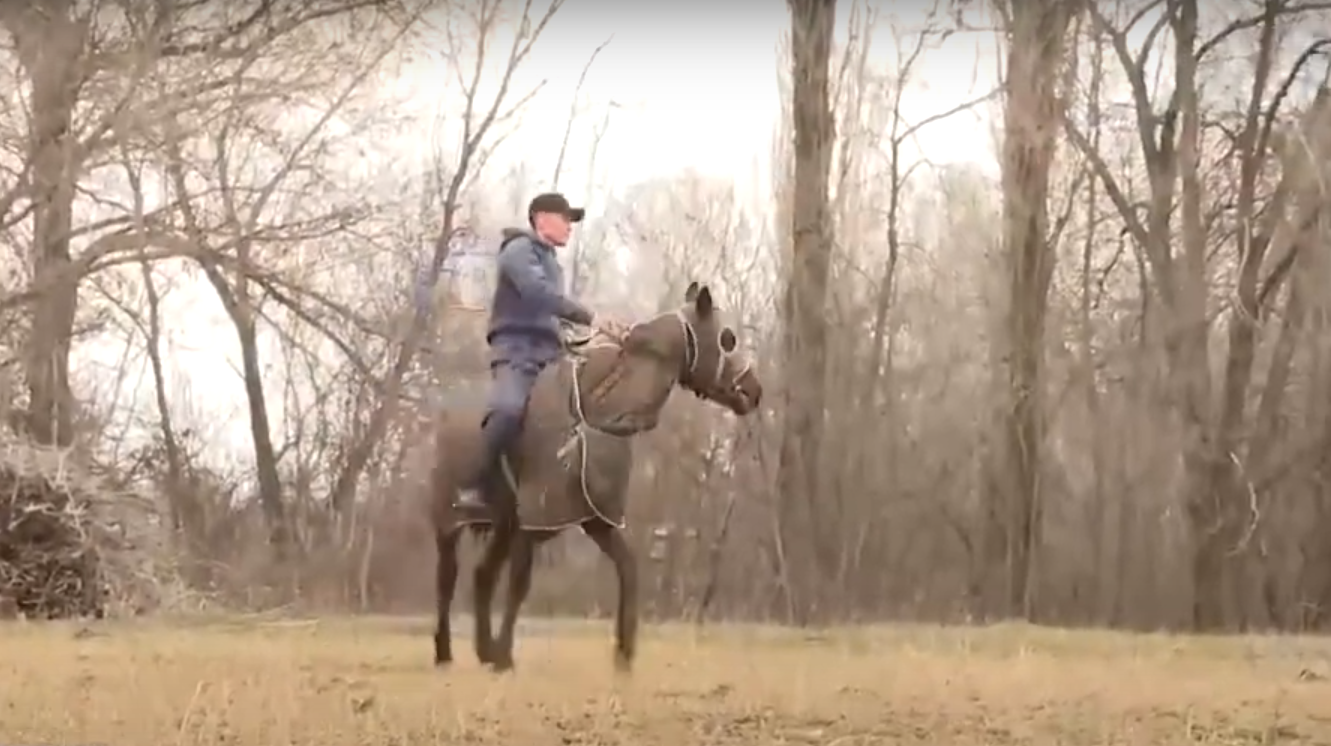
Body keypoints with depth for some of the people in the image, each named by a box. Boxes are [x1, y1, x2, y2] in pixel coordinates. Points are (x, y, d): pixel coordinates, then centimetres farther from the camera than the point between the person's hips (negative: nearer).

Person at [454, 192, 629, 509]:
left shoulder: (551, 261, 25)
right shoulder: (520, 249, -3)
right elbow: (538, 293, -21)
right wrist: (590, 318, -29)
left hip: (548, 355, 10)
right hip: (516, 352, -10)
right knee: (509, 410, -36)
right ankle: (472, 486, -27)